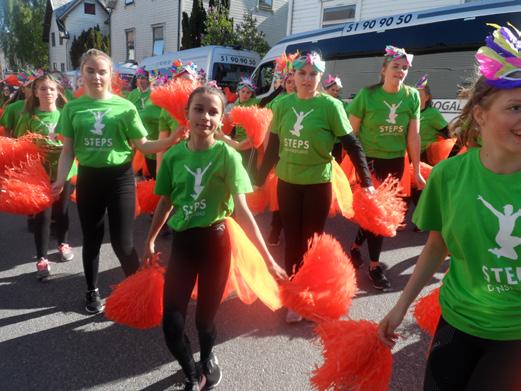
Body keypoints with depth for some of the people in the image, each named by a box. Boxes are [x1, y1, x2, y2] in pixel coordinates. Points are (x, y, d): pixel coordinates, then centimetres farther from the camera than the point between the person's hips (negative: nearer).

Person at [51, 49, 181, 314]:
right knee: (92, 238, 15)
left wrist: (174, 138, -18)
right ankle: (92, 291, 36)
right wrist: (60, 180, -10)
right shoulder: (73, 108, 1)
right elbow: (68, 151, 4)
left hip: (120, 177, -2)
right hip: (88, 178, 3)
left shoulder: (125, 107, -4)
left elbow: (143, 146, -5)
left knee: (122, 241, -2)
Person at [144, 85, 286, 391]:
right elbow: (165, 203, 11)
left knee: (205, 316, 11)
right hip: (181, 242, 3)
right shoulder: (173, 155, -1)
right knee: (172, 322, 1)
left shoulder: (227, 155, -11)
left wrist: (268, 258, -20)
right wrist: (150, 241, 18)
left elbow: (242, 210, -15)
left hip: (215, 241, -2)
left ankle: (208, 359, 47)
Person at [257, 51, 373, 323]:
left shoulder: (330, 105, -8)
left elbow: (352, 144, -7)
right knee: (292, 240, 12)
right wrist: (260, 180, 9)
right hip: (287, 182, 3)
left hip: (318, 183, -3)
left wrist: (366, 182, -8)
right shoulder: (283, 104, 2)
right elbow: (273, 145, 7)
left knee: (312, 241, 8)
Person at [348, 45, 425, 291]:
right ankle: (374, 266, 19)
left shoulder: (412, 96, -1)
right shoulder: (367, 94, -10)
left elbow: (413, 136, 2)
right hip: (368, 160, -3)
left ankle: (356, 246, 37)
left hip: (395, 162, 4)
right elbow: (350, 133, -8)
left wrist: (416, 171, 2)